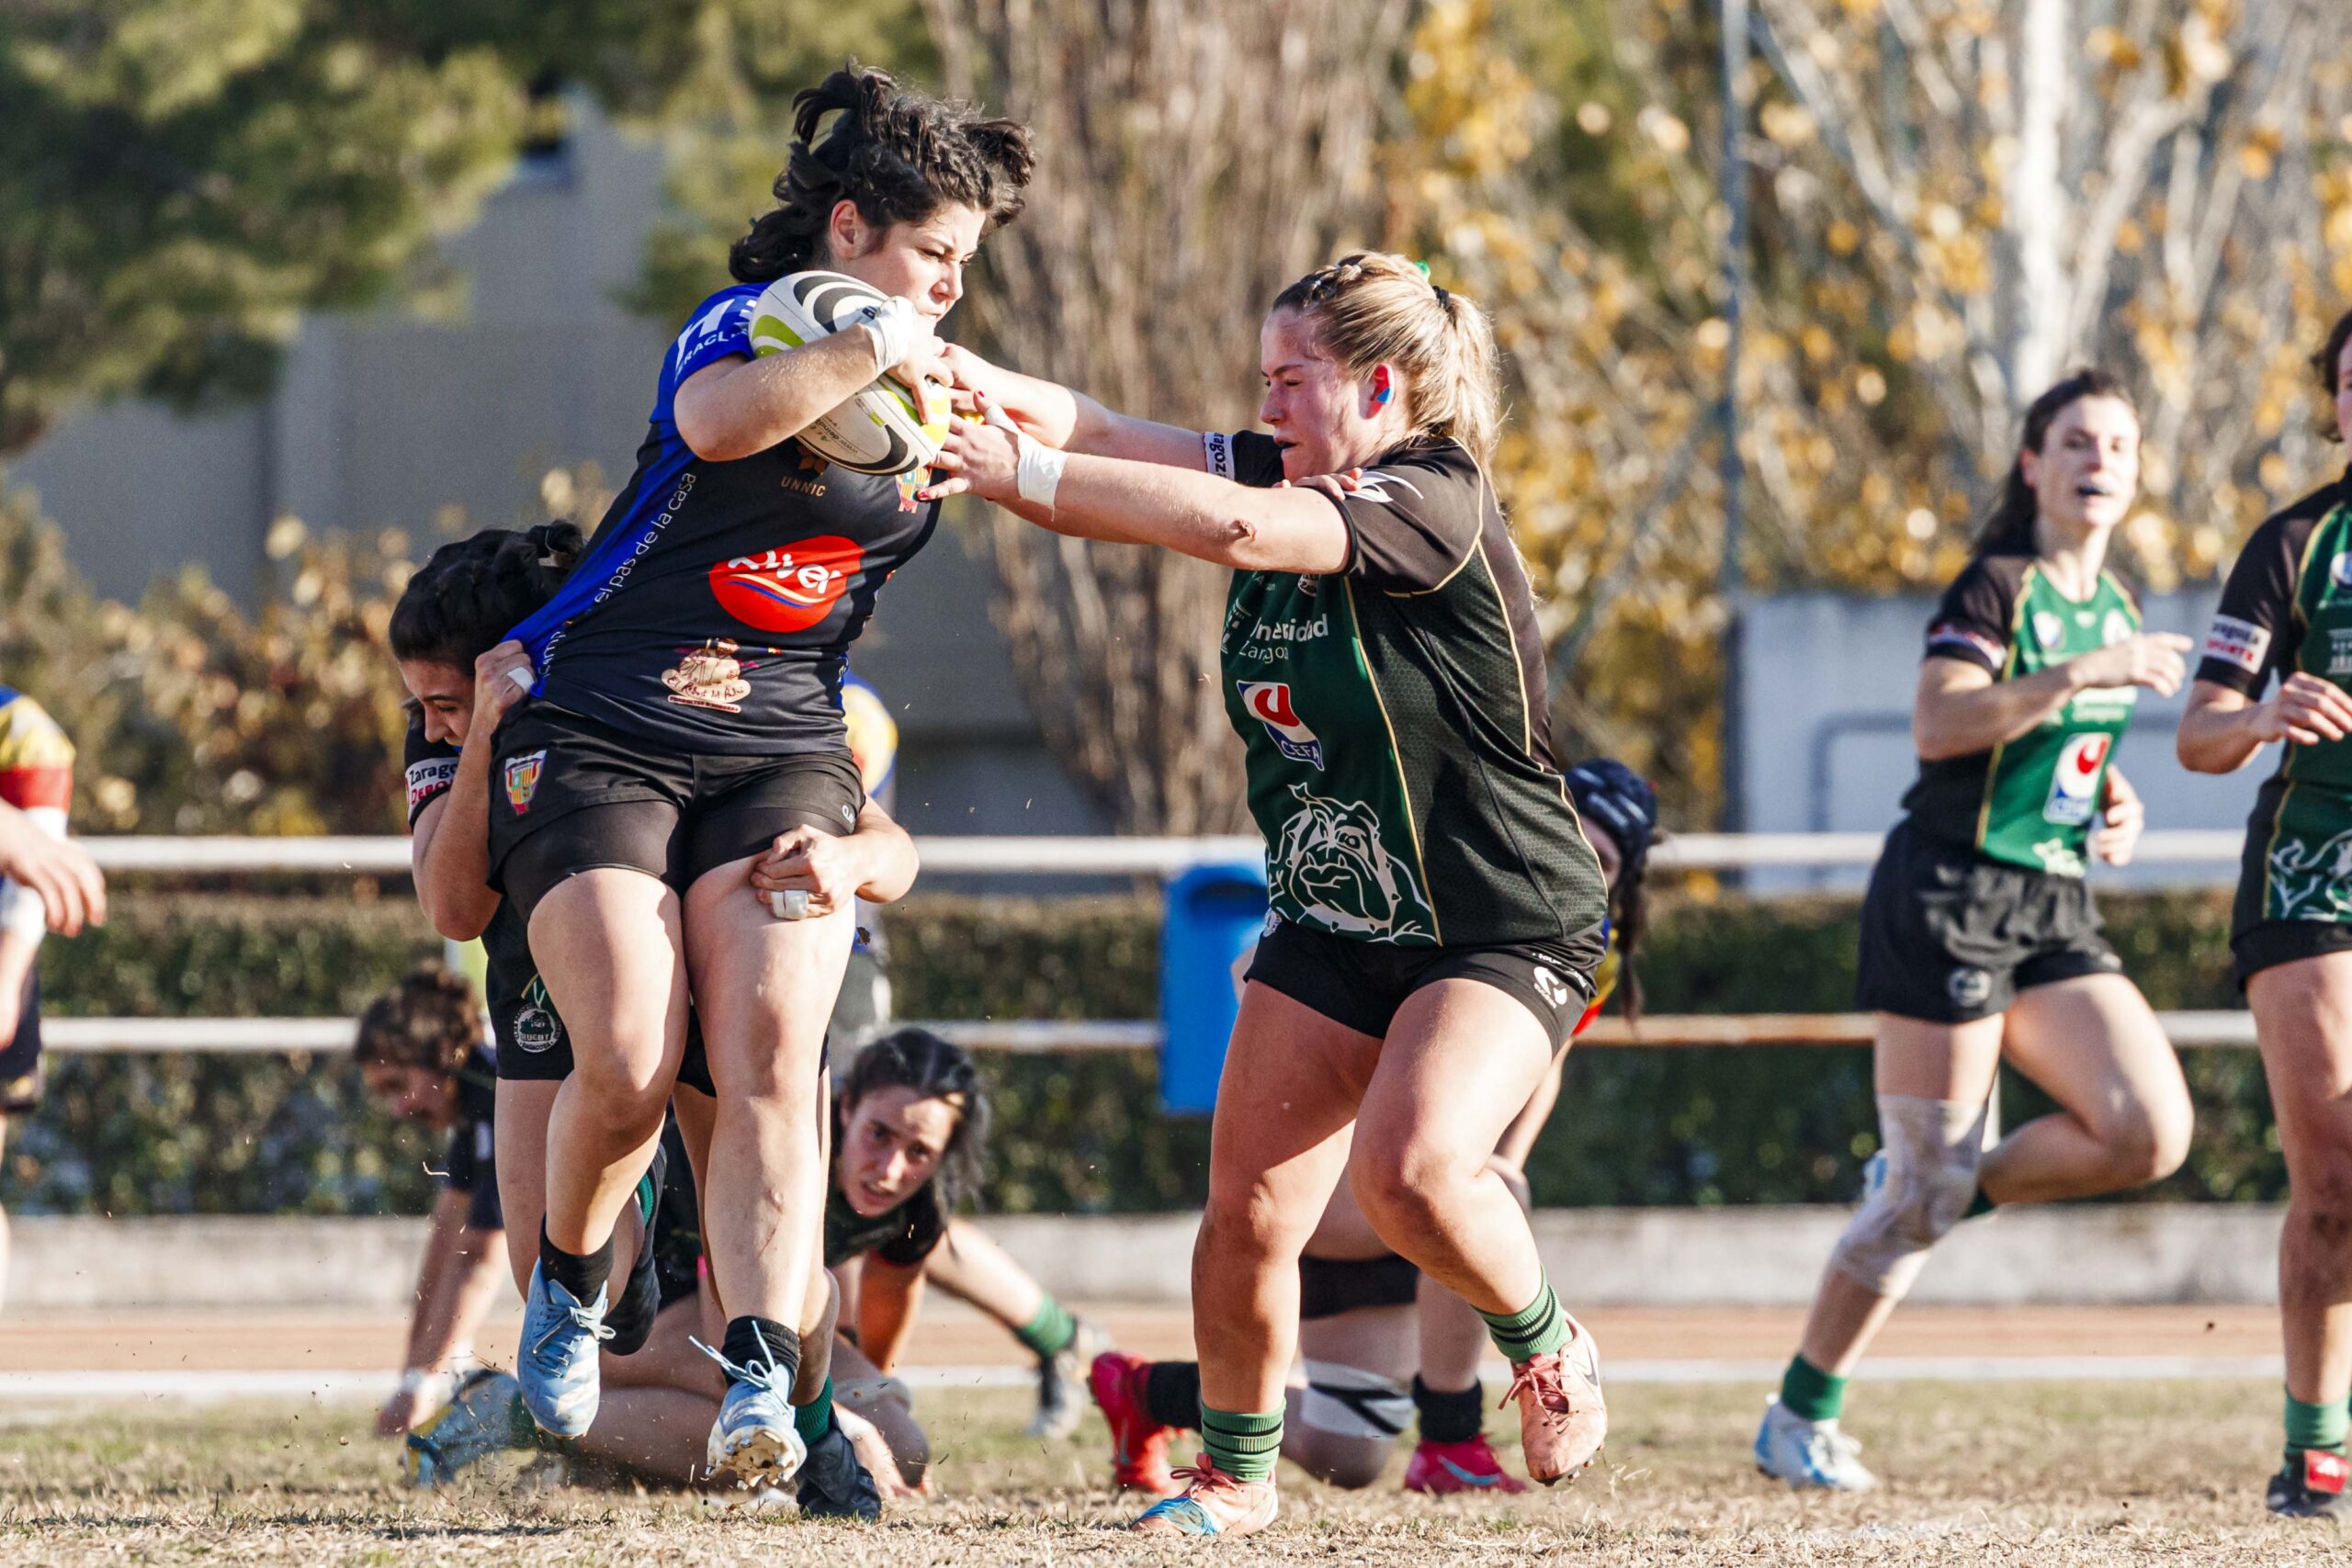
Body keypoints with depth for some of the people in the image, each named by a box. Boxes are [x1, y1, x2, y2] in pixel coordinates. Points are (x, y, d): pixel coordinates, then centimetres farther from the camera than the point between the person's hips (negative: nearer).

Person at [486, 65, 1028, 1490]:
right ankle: (569, 1289, 12)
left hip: (779, 751, 5)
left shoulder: (936, 381, 17)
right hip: (595, 734, -5)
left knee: (772, 1057, -18)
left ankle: (765, 1382, -25)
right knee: (630, 1065, -18)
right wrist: (870, 354, -21)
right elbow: (720, 421, -30)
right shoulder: (747, 320, -6)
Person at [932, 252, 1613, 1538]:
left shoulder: (1435, 502, -19)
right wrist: (995, 392, -29)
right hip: (1333, 931, 7)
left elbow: (1231, 525, -34)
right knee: (1248, 1209, -2)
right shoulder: (1284, 476, 4)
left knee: (1411, 1168, -27)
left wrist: (1026, 477, -33)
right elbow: (1097, 437, -7)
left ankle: (1545, 1347, 2)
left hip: (1505, 934, -7)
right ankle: (1234, 1474, 17)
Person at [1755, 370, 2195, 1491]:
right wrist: (2084, 672, -27)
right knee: (1926, 1183, -8)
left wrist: (2117, 806, 8)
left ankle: (1939, 1187, 10)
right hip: (1951, 895, -7)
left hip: (2056, 909, 7)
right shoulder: (1998, 585, -9)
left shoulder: (2113, 606, 14)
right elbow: (1939, 725, -24)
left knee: (2151, 1133, -12)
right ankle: (1798, 1420, 5)